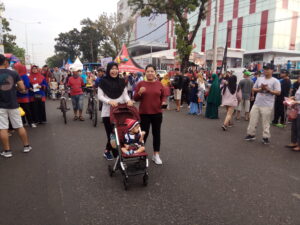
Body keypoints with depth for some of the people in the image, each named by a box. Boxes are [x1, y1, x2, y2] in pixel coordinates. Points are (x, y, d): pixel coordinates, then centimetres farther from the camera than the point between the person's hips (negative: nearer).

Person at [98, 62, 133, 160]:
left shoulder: (121, 81, 8)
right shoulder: (103, 81, -2)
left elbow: (125, 94, 6)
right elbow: (100, 96, -4)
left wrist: (128, 100, -15)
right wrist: (109, 101, -20)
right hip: (107, 111, -3)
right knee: (110, 133, 1)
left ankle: (107, 150, 24)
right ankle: (114, 153, 17)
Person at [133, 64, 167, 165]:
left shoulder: (159, 84, 4)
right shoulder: (140, 84, -1)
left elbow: (163, 96, 12)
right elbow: (135, 99, 0)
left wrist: (163, 102, -8)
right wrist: (139, 92, -19)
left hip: (157, 113, 2)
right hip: (144, 113, -2)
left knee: (156, 133, 10)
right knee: (144, 133, 3)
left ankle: (156, 155, 23)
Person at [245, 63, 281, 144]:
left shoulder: (275, 81, -4)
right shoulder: (259, 79, 11)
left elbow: (278, 92, -10)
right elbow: (254, 89, 12)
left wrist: (268, 90, -19)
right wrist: (260, 89, -7)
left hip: (267, 105, -5)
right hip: (256, 104, 5)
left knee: (266, 122, 1)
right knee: (253, 120, 8)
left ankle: (266, 137, 14)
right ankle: (251, 134, 21)